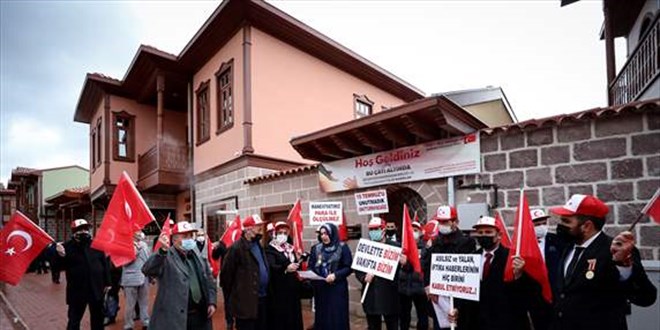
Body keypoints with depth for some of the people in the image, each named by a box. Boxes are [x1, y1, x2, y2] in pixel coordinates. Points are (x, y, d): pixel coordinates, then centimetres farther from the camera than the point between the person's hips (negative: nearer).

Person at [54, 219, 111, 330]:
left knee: (98, 317, 17)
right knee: (74, 319, 7)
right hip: (77, 290, -2)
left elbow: (105, 264, 5)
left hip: (96, 289, 3)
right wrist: (60, 256, -26)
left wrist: (107, 282, 5)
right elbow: (60, 267, -6)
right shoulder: (67, 246, -6)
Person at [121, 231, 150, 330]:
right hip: (131, 279, -5)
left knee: (144, 302, 12)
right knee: (130, 304, 1)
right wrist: (136, 250, -19)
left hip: (144, 278, 5)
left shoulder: (144, 245, 12)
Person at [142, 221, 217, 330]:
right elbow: (147, 270, -26)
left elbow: (209, 281, 15)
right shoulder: (166, 256, -9)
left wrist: (211, 302, 5)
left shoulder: (197, 256, 11)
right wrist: (163, 250, -39)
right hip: (174, 317, -6)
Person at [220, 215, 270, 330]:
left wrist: (266, 292, 13)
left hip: (262, 298, 8)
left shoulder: (258, 244, 12)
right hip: (246, 301, -8)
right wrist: (233, 293, -3)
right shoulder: (237, 247, -16)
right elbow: (226, 273, -14)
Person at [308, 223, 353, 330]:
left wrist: (335, 275, -19)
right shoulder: (316, 249, 8)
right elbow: (311, 267, 6)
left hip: (337, 288, -3)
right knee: (322, 317, 7)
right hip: (320, 289, 3)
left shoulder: (343, 248, -3)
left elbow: (349, 267, -7)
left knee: (337, 317, -1)